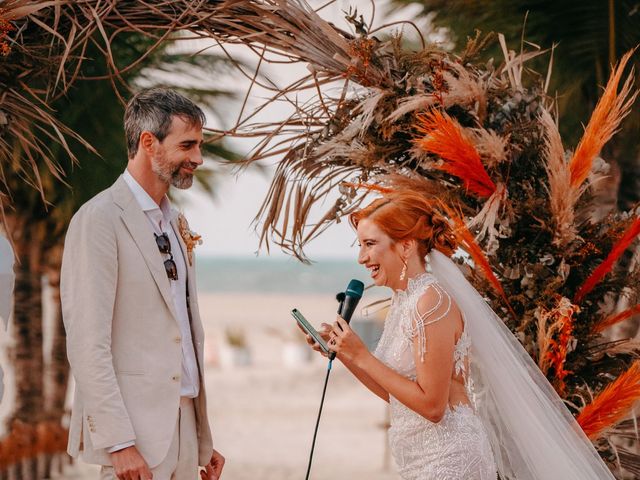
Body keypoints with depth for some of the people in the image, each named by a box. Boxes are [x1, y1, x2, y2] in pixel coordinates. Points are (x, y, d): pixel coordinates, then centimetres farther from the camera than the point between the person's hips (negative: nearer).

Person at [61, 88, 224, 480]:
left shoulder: (174, 223, 17)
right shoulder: (100, 220, -9)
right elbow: (88, 344, -16)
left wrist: (203, 440, 16)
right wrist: (119, 442, -21)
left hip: (182, 427, 8)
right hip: (137, 432, -8)